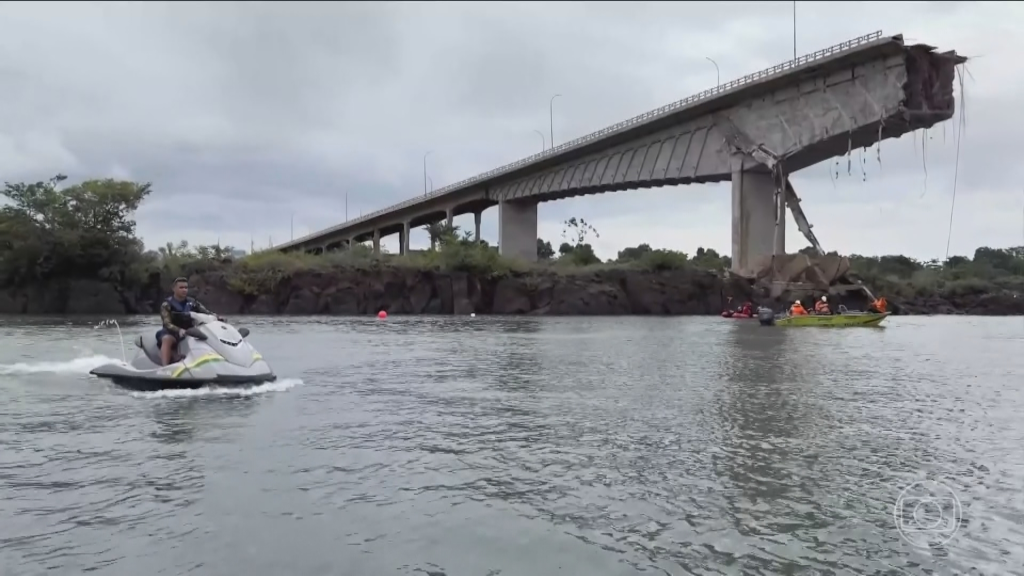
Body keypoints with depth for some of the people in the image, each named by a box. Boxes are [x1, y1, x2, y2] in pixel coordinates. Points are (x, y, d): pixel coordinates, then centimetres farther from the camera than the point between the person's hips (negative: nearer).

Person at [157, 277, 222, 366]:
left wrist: (217, 317, -22)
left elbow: (206, 312, 2)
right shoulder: (167, 304, -4)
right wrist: (179, 330, -36)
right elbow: (167, 323, -15)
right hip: (173, 333, -4)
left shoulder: (192, 302, 9)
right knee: (167, 339, -37)